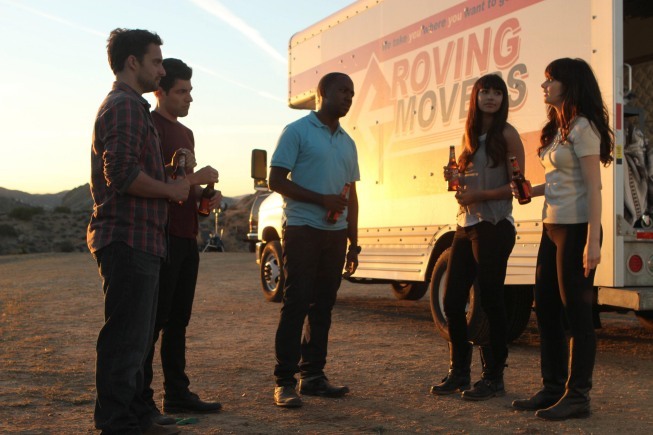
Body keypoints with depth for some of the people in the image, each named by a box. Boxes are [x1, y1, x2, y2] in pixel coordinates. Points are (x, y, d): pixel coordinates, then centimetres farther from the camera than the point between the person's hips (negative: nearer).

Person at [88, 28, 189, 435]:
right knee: (126, 339, -6)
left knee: (138, 337, 16)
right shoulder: (125, 105, -12)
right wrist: (171, 190, -11)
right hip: (129, 240, -11)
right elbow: (121, 173, -23)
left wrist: (174, 184, 17)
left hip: (139, 241, 11)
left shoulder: (132, 106, 23)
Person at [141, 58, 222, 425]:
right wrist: (196, 178, -16)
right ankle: (140, 400, -1)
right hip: (162, 236, -9)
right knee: (153, 319, -6)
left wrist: (207, 195, 9)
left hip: (187, 237, 9)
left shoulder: (186, 133, 21)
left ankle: (177, 394, 20)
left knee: (179, 319, 12)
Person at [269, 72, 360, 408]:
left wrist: (353, 243, 13)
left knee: (323, 305, 8)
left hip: (335, 233, 6)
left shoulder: (347, 143, 17)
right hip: (303, 229, -6)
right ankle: (285, 381, -3)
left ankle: (313, 374, 16)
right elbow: (276, 181, -8)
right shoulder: (297, 131, -2)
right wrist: (322, 199, -16)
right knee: (296, 304, -7)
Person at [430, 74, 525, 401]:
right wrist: (455, 178, 2)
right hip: (466, 225, 7)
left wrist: (479, 196, -17)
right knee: (452, 299, 8)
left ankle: (493, 377, 8)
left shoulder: (507, 134, -4)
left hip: (494, 226, -7)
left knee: (489, 301, -3)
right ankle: (459, 373, 20)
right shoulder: (471, 136, 16)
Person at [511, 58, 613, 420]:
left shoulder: (583, 128, -11)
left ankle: (577, 396, 6)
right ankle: (553, 388, 23)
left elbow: (593, 187, -16)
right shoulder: (557, 129, 16)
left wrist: (592, 241, -21)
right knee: (546, 309, 12)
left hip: (576, 228, -10)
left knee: (576, 312, -3)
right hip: (553, 227, 10)